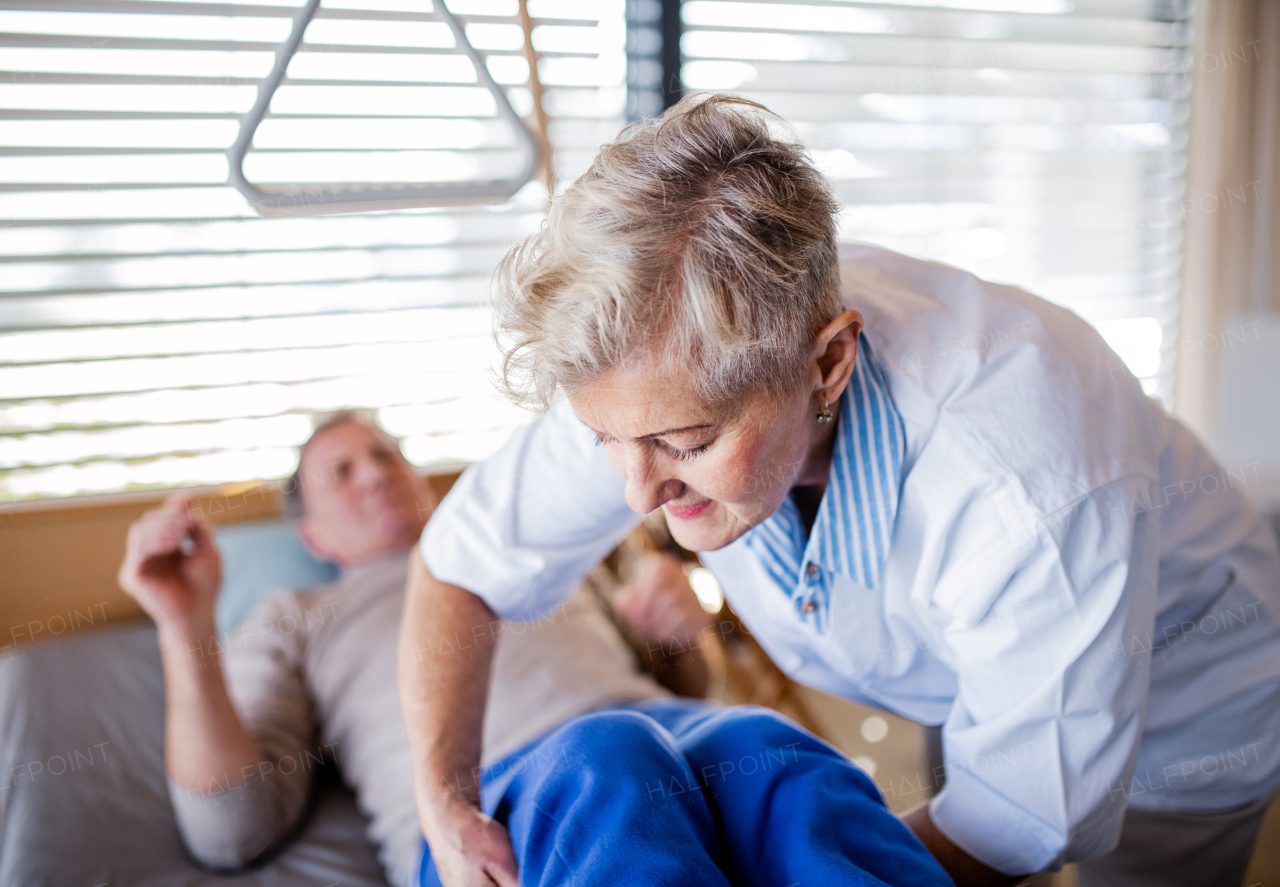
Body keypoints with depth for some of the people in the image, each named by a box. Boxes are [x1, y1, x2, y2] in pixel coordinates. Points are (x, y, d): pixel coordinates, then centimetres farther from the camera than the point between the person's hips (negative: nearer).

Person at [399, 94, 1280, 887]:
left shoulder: (1029, 495, -45)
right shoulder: (655, 375, -29)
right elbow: (458, 567, -14)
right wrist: (446, 808, -26)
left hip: (1176, 713, -4)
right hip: (966, 691, 4)